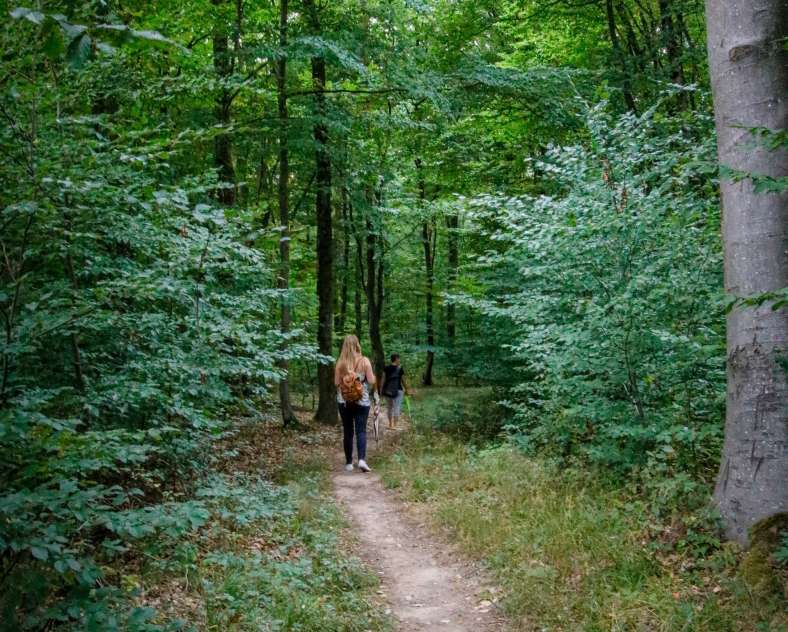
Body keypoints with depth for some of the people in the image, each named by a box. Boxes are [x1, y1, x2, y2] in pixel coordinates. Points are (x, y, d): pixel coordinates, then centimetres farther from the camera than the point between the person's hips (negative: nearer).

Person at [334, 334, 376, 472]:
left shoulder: (340, 363, -3)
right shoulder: (364, 361, -6)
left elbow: (336, 383, -1)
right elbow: (372, 381, -6)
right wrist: (372, 374, 14)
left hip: (344, 401, 1)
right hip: (362, 401, -1)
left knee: (347, 431, 9)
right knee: (361, 430, 1)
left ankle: (349, 463, 11)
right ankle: (362, 459, -17)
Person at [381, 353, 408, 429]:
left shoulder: (386, 368, 1)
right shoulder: (400, 369, -7)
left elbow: (383, 378, -1)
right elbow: (403, 380, -2)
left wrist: (381, 389, 4)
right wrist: (406, 389, 9)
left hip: (387, 391, 4)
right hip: (397, 390, -4)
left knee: (389, 407, 17)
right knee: (397, 408, 0)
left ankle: (390, 424, 26)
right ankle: (394, 425, -3)